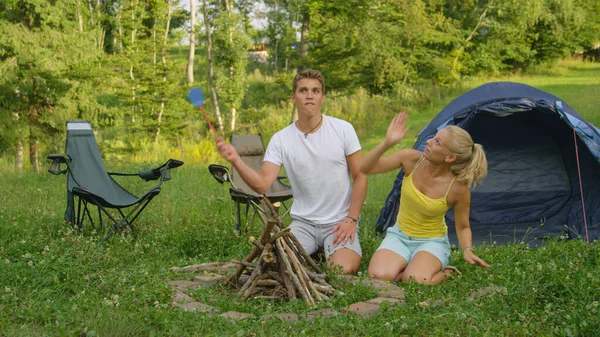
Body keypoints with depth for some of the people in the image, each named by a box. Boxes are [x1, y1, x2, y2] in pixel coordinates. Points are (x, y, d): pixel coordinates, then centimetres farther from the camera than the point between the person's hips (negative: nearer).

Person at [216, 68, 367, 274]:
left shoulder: (343, 129, -4)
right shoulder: (281, 139, -2)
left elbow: (360, 177, -1)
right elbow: (262, 185, -11)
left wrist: (351, 220, -9)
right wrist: (236, 161, -27)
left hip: (339, 223, -1)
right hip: (303, 223, 1)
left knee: (343, 270, -26)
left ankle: (328, 254, 11)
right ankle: (312, 254, 11)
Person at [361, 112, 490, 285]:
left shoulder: (458, 187, -21)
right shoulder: (412, 158, -16)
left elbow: (463, 227, -4)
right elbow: (366, 168, -15)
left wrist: (467, 250, -23)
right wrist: (387, 143, -30)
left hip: (432, 241, -2)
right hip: (399, 236, 2)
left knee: (416, 282, -34)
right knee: (378, 277, -28)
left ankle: (445, 274, 0)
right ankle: (412, 266, 4)